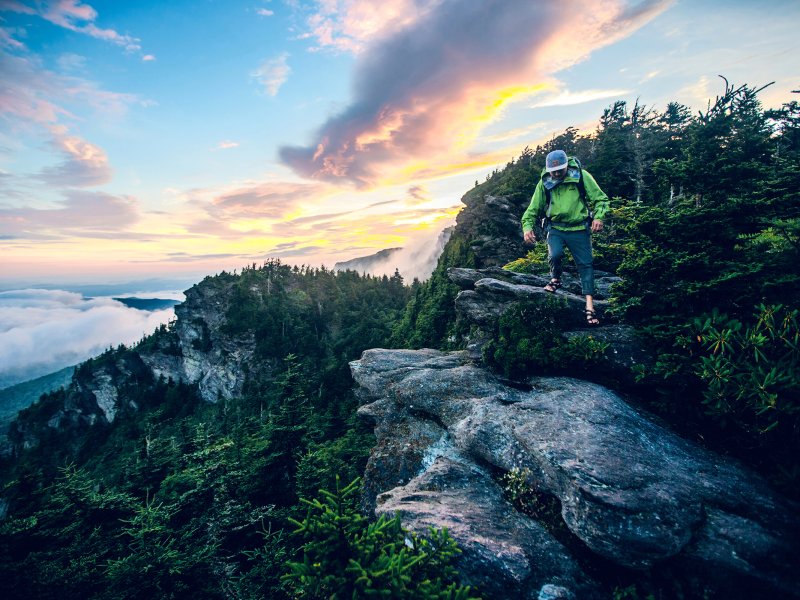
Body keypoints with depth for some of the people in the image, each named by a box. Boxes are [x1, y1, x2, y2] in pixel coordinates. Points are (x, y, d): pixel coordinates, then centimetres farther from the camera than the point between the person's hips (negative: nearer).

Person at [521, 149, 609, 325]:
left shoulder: (581, 176, -7)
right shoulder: (544, 183, -2)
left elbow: (600, 198, -3)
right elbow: (533, 209, 2)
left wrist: (598, 217, -20)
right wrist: (527, 226, -14)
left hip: (579, 229, 0)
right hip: (555, 228, 1)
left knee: (585, 264, -1)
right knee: (555, 254, -26)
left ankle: (590, 305, 5)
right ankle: (556, 279, 9)